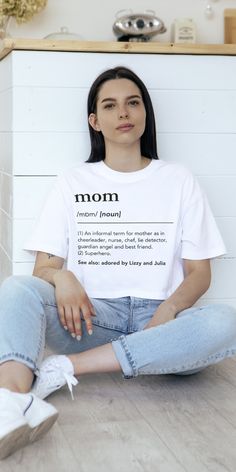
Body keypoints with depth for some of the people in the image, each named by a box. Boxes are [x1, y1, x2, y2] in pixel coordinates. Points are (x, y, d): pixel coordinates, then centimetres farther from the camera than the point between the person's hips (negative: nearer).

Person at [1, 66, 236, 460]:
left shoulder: (178, 181, 11)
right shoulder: (72, 182, 12)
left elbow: (199, 272, 8)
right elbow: (44, 267, 7)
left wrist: (169, 308, -15)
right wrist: (61, 278, -19)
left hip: (158, 321, 0)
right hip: (90, 317, 0)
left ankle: (67, 366, -32)